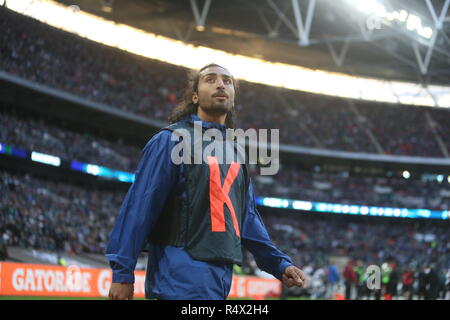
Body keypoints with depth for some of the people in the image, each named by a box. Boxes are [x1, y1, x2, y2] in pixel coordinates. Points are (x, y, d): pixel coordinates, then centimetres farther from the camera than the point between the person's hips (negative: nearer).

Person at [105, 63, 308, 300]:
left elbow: (247, 217, 24)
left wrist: (279, 264, 16)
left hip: (221, 278, 8)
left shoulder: (234, 152, 20)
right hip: (181, 278, -8)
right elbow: (139, 207, -8)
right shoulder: (171, 140, -3)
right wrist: (122, 272, -14)